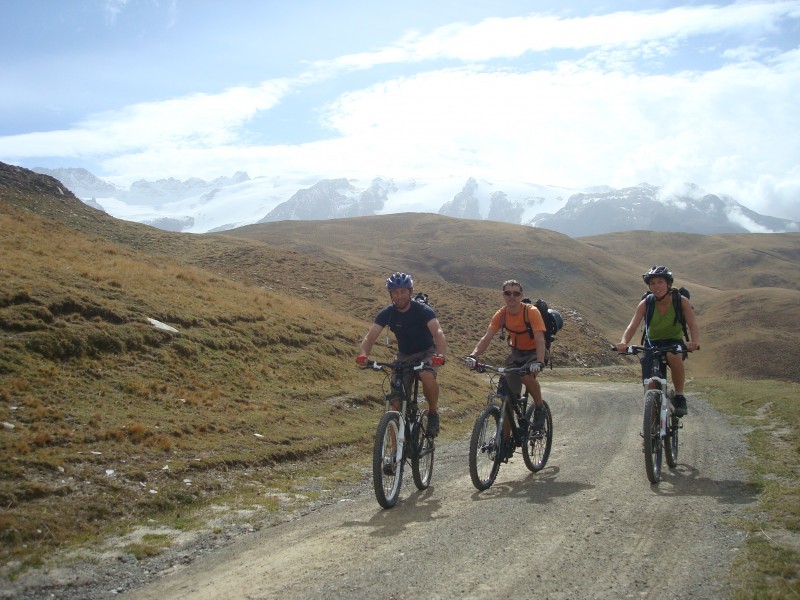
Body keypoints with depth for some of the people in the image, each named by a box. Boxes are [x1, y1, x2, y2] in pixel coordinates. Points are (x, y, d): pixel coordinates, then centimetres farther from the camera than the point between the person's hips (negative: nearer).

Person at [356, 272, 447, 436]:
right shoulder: (387, 313, -13)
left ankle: (433, 412, -6)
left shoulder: (422, 310, -22)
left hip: (426, 353, -3)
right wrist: (363, 355, -43)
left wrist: (440, 355, -57)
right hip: (404, 356, 3)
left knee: (427, 377, -35)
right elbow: (370, 337, -21)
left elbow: (438, 332, -37)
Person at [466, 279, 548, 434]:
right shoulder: (501, 314, -10)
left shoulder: (531, 312, -23)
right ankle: (505, 437, 7)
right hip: (516, 353, 4)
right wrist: (473, 355, -35)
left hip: (534, 353, -4)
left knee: (526, 375, -35)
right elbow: (487, 337, -17)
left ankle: (540, 409, -9)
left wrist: (539, 362, -48)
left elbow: (540, 340, -32)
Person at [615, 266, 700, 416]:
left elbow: (693, 325, -25)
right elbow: (632, 326, -22)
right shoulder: (646, 303, -12)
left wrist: (694, 342, -47)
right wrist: (623, 343, -43)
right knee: (651, 385, -14)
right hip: (652, 344, 2)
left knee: (673, 355, -38)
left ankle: (679, 396, -19)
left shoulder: (681, 301, -14)